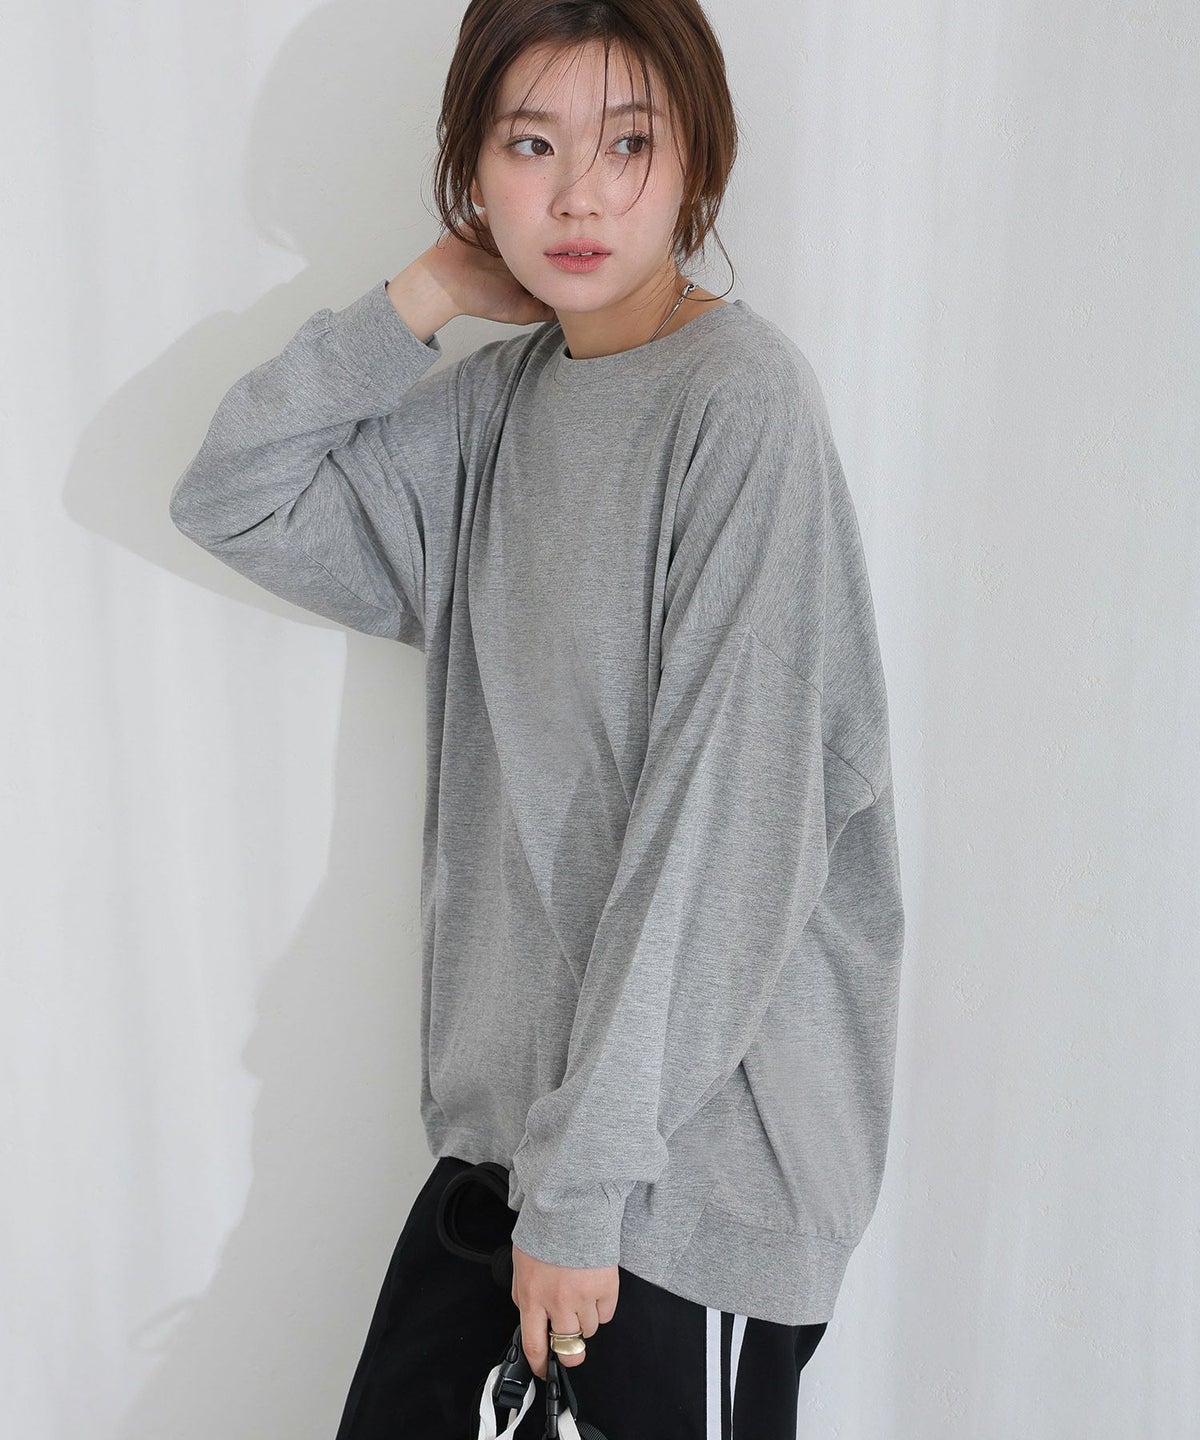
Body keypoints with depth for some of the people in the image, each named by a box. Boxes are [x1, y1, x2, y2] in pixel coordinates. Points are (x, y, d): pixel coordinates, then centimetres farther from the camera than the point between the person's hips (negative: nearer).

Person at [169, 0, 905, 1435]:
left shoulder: (743, 395, -15)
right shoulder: (501, 397, 7)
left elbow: (722, 822, -19)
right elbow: (233, 498, 8)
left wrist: (586, 1179, -17)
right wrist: (423, 298, -2)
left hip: (698, 1146, -6)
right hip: (510, 1106, 6)